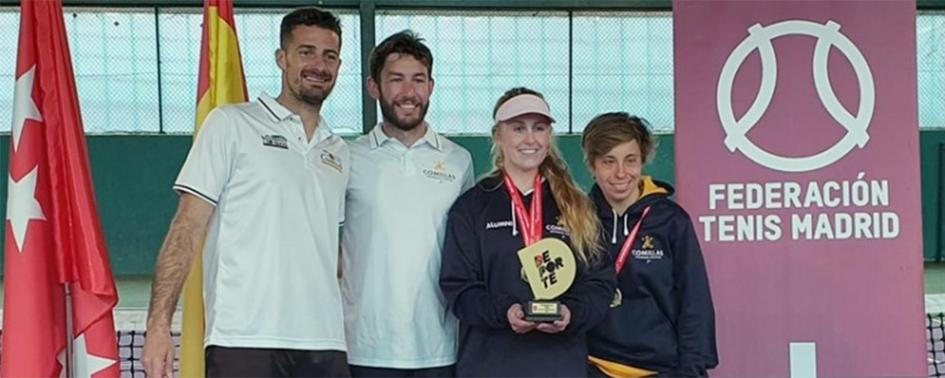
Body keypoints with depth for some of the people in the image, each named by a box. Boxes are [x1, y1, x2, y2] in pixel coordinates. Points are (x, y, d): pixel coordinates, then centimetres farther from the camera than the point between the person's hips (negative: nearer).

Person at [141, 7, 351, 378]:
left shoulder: (339, 152, 17)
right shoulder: (231, 124, 2)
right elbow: (187, 228, -3)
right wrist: (159, 323, -12)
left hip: (325, 345, 5)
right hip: (244, 341, -5)